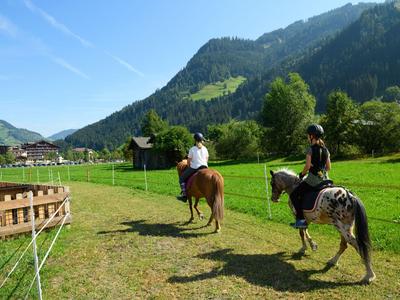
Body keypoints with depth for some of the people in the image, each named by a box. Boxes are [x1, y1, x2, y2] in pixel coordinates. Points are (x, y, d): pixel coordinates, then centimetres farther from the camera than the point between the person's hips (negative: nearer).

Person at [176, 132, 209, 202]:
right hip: (204, 167, 5)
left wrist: (189, 168, 14)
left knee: (182, 178, 12)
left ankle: (184, 195, 1)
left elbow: (189, 161, -4)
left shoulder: (192, 149, -8)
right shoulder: (205, 149, 5)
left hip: (194, 168, -4)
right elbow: (207, 159, 11)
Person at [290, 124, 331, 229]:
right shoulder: (326, 150, 8)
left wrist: (302, 174, 0)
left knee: (294, 195, 2)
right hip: (324, 179, 8)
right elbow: (328, 167, 11)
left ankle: (301, 219, -4)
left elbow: (308, 166, -16)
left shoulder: (311, 149, -13)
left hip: (312, 180, -8)